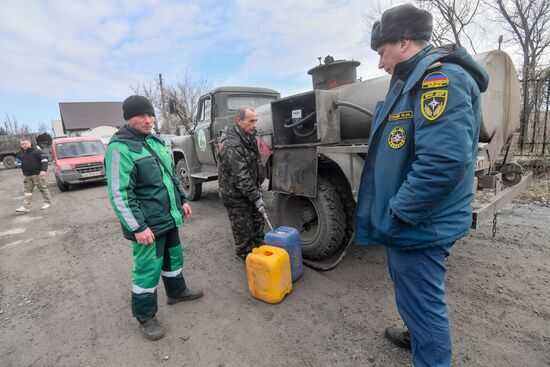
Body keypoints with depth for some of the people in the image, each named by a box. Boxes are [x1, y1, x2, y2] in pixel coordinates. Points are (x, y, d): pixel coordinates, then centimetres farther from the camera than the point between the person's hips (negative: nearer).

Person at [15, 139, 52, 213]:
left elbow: (44, 159, -15)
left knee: (42, 188, 2)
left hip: (37, 174, -7)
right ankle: (26, 207, 5)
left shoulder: (37, 151, -9)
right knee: (28, 190, 5)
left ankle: (47, 202, 17)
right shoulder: (21, 153, 14)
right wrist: (18, 162, 5)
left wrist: (43, 170, -25)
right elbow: (18, 160, 31)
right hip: (27, 175, 7)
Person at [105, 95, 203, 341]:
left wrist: (182, 200, 16)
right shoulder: (120, 148, -17)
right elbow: (119, 194, -21)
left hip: (169, 218, 8)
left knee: (174, 257, 22)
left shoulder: (155, 141, 10)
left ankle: (177, 291, 44)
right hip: (148, 224, -8)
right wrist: (138, 227, -22)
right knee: (149, 268, 4)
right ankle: (145, 316, 25)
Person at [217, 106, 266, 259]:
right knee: (243, 229, 5)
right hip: (235, 194, -9)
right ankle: (246, 257, 25)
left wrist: (256, 191, 18)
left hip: (250, 189, 9)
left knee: (258, 222, 19)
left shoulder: (249, 135, 2)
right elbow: (241, 177, -28)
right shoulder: (232, 145, -28)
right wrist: (256, 197, -24)